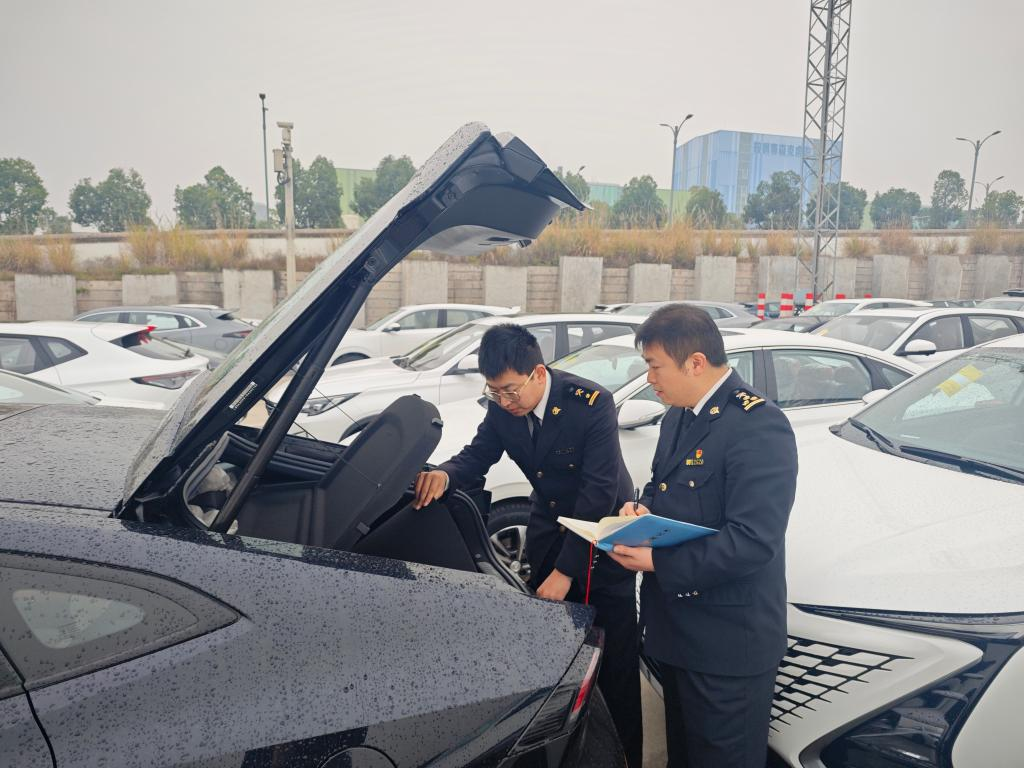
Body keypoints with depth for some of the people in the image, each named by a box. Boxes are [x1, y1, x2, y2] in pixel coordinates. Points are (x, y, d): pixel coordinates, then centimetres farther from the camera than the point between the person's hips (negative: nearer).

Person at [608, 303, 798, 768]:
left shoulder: (758, 425, -22)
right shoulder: (677, 419, 9)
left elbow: (753, 541, -28)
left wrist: (657, 563, -25)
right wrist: (642, 509, -3)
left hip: (727, 643, -8)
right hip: (675, 630, 9)